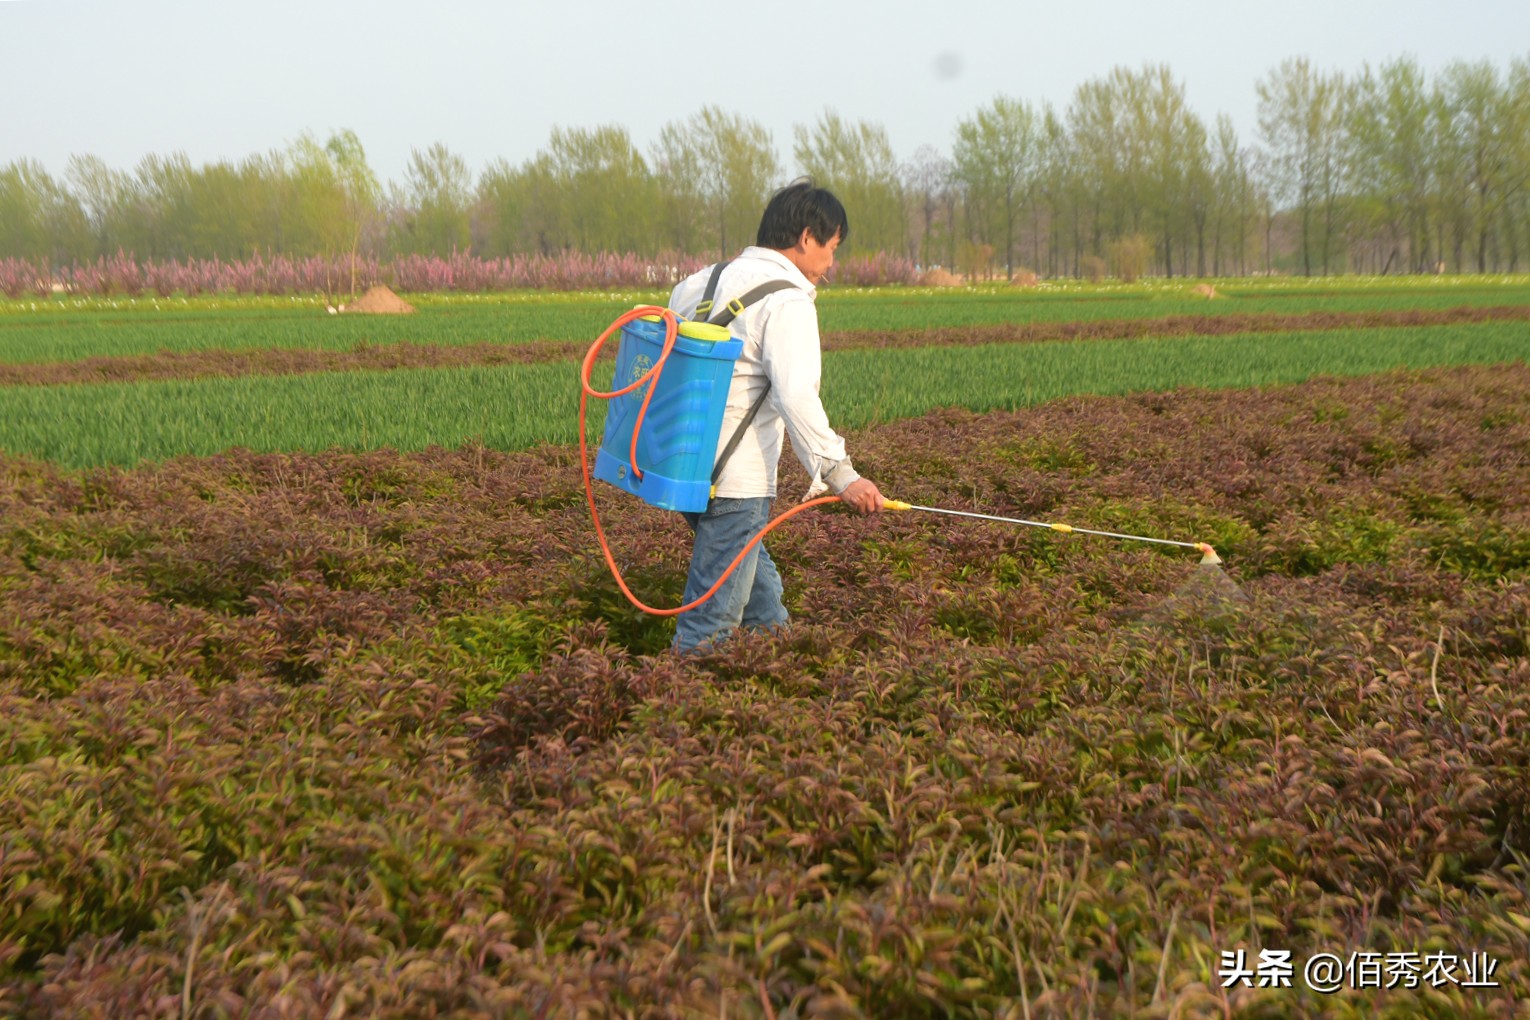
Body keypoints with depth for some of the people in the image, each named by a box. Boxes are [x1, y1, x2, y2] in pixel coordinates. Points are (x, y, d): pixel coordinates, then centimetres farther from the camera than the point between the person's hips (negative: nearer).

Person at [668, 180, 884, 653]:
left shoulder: (708, 280, 14)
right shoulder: (787, 300, -13)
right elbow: (796, 397, -24)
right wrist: (839, 473, -25)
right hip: (735, 480, -10)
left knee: (761, 591, 23)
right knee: (712, 617, -3)